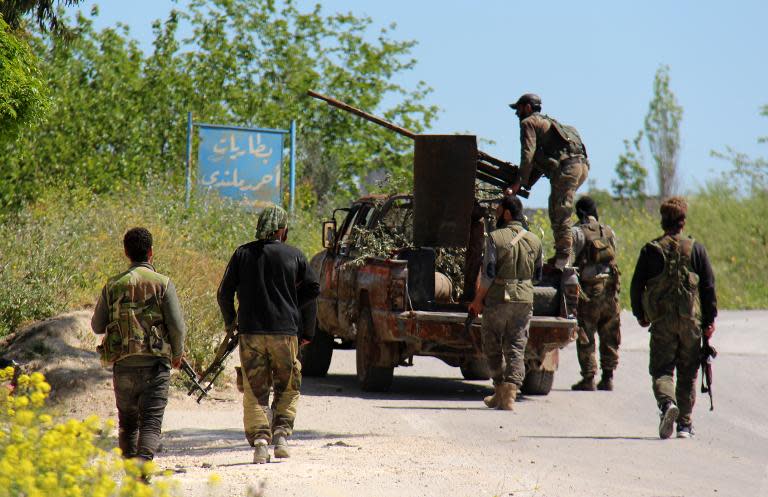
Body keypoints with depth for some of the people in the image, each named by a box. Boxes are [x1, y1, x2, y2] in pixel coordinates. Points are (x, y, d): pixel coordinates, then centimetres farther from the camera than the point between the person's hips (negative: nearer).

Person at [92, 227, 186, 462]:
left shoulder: (113, 285, 4)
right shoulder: (162, 283, -4)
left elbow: (97, 326, 10)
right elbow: (177, 326, -6)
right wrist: (177, 353, 11)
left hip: (123, 363, 3)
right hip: (154, 363, -3)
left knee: (127, 421, 17)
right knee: (151, 421, -4)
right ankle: (144, 462, -25)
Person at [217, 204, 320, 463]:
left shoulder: (242, 254, 4)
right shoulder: (294, 255, 2)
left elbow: (225, 293, 3)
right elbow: (313, 289, 4)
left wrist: (230, 321, 18)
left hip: (250, 333, 1)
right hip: (285, 332, -1)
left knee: (255, 393, 6)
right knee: (287, 389, 14)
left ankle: (259, 440, -7)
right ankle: (281, 434, -1)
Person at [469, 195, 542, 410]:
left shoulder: (495, 238, -10)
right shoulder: (534, 241, 6)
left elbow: (488, 274, -13)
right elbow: (537, 274, 13)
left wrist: (477, 300, -4)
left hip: (497, 298, -4)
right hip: (525, 300, 4)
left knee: (493, 347, 11)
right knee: (516, 348, 4)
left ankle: (500, 391, 14)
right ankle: (509, 395, -7)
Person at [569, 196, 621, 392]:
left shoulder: (577, 232, -6)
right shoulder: (609, 232, 12)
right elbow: (613, 257, 15)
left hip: (589, 289, -5)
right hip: (610, 289, 5)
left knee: (586, 338, 1)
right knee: (609, 337, 11)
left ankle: (588, 378, -1)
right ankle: (607, 377, 13)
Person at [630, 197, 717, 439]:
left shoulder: (650, 250, 0)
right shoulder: (696, 249, 1)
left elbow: (636, 286, 4)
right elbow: (708, 287, 1)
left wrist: (640, 314, 18)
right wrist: (709, 320, 7)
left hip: (661, 320, -1)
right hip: (691, 320, 1)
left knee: (661, 369, 2)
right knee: (687, 373, 10)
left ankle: (667, 402, -27)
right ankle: (685, 423, 12)